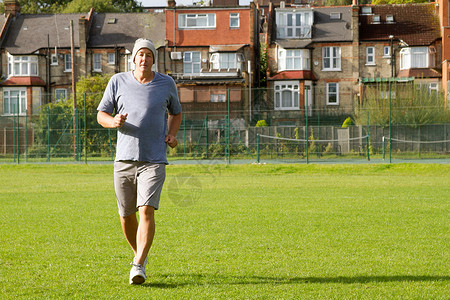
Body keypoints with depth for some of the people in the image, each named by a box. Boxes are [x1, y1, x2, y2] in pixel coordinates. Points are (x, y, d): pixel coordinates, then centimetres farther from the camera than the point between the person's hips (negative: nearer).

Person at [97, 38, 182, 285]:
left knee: (146, 211, -18)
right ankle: (140, 254, 35)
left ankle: (138, 266, -20)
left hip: (154, 160, -2)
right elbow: (101, 115, 8)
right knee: (126, 216, 9)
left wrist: (172, 135, 4)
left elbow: (176, 112, 23)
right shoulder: (118, 81, 4)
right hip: (124, 160, 2)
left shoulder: (166, 83, 6)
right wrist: (114, 122, -16)